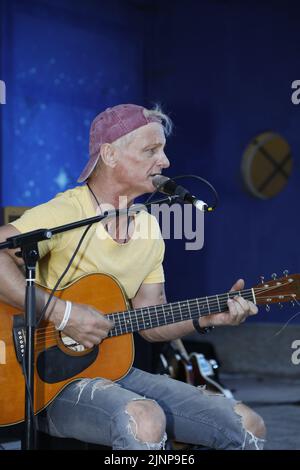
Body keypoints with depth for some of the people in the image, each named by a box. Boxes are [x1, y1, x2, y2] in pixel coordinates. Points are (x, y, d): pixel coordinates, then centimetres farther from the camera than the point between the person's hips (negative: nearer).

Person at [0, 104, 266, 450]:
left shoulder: (149, 228, 11)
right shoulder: (67, 213, -15)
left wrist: (208, 317, -3)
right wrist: (62, 314, -28)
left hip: (115, 371, 7)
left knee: (248, 428, -3)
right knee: (145, 420, -38)